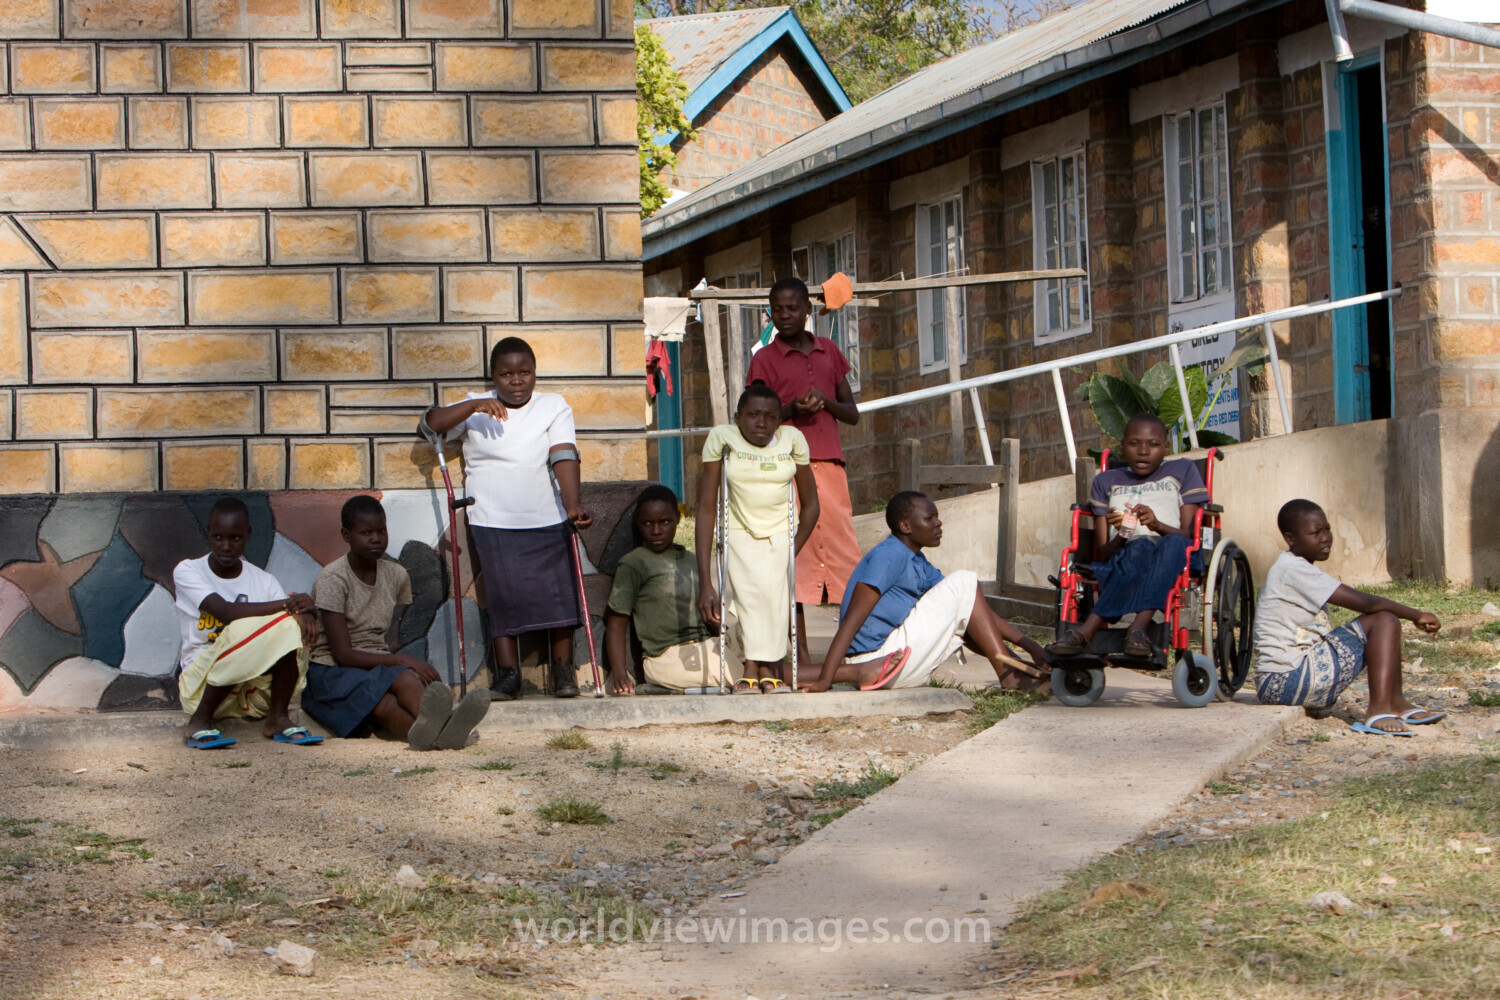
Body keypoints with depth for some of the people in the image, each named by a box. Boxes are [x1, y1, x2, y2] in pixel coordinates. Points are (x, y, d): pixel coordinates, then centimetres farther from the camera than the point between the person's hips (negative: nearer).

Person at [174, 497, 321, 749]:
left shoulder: (263, 580, 8)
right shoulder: (187, 572, -4)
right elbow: (226, 613, -21)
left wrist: (304, 614, -30)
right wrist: (286, 604, -26)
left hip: (256, 691, 4)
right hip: (201, 685, -4)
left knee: (289, 625, -22)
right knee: (244, 630, -33)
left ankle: (278, 718, -14)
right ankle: (200, 722, -20)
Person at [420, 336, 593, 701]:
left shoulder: (554, 407, 5)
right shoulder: (476, 407, 8)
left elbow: (564, 457, -10)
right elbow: (431, 423, -6)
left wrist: (573, 503, -26)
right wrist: (474, 406, -21)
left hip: (548, 520, 0)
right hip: (494, 523, 0)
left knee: (558, 594, -1)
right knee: (504, 596, -7)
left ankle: (563, 671, 10)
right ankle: (508, 674, -3)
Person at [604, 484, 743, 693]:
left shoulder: (691, 561, 18)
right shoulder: (633, 564, -1)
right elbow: (616, 623, -4)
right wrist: (620, 674, -16)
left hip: (705, 647, 7)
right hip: (666, 658, -7)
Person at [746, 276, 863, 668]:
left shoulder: (829, 352, 16)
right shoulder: (765, 360, 4)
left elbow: (852, 414, 18)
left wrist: (826, 402, -3)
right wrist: (791, 410, -15)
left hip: (830, 464, 3)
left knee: (845, 554, -2)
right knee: (795, 557, -6)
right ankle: (801, 654, -4)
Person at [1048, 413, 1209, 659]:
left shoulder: (1182, 471, 19)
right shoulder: (1106, 482, 21)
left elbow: (1189, 535, 6)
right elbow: (1099, 556, 11)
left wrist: (1158, 525, -15)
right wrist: (1121, 538, -12)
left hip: (1175, 564, 0)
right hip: (1123, 560, 0)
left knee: (1174, 544, -36)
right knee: (1140, 547, -35)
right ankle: (1137, 630, -51)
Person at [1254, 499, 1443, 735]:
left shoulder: (1294, 569, 17)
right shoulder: (1294, 571, -15)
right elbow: (1365, 603, -16)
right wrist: (1416, 615, -5)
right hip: (1287, 679, -10)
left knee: (1381, 620, 14)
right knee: (1384, 621, -11)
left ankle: (1396, 704, 18)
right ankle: (1379, 711, -19)